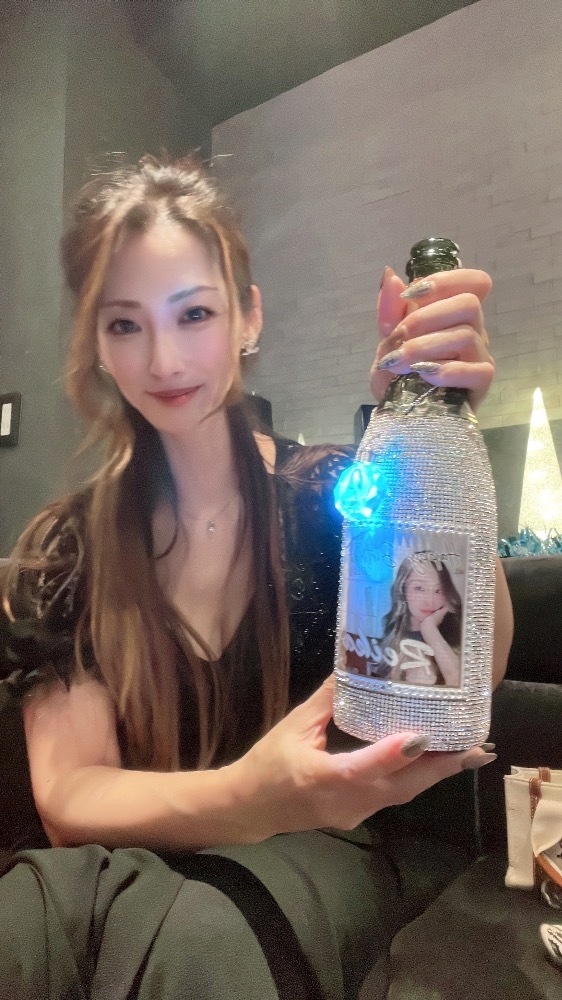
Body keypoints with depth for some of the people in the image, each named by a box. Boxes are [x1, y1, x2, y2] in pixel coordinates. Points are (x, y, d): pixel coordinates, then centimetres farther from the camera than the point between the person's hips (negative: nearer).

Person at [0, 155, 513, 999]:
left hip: (340, 848, -1)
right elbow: (68, 795, -11)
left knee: (196, 931, -33)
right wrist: (248, 799, -31)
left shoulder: (336, 494, -9)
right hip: (141, 864, 2)